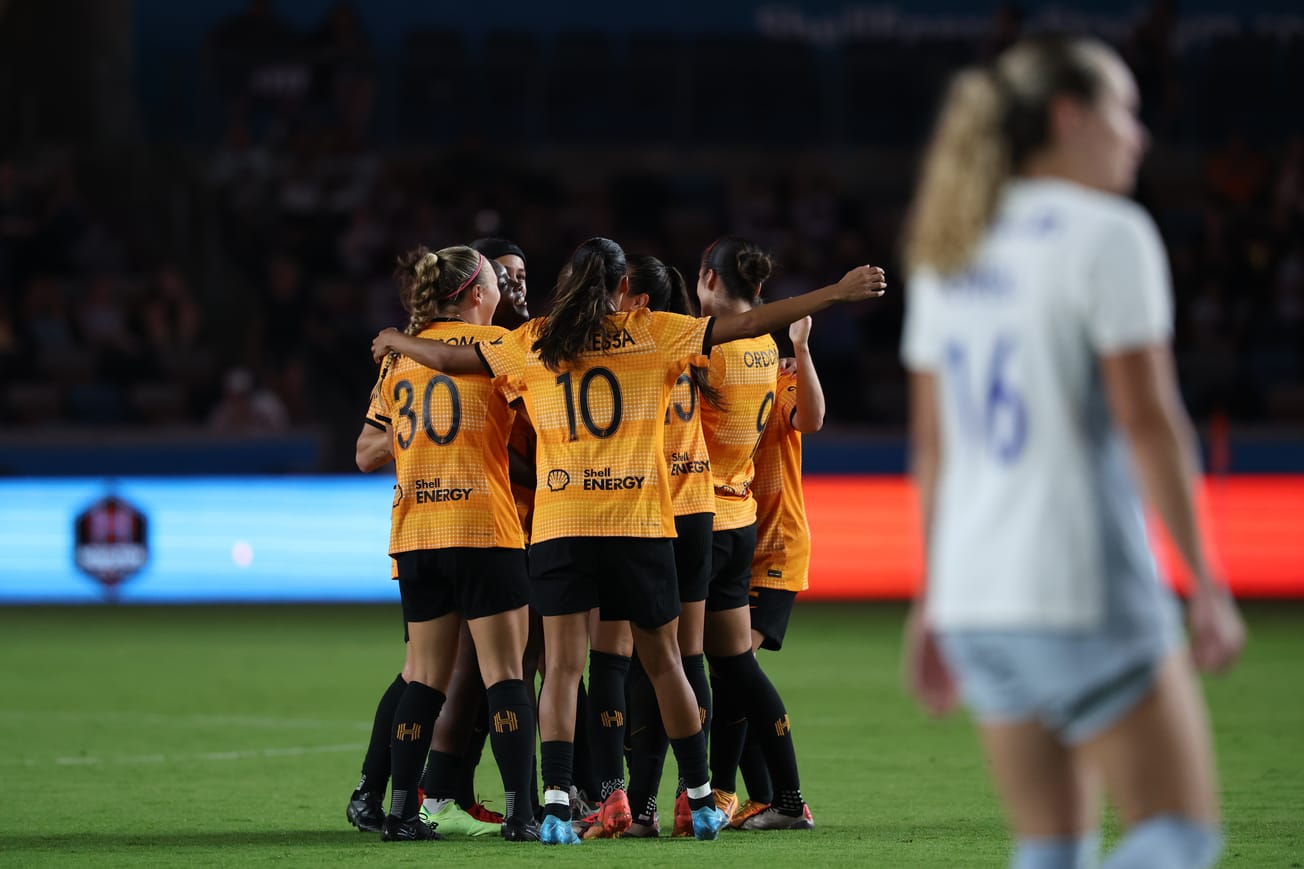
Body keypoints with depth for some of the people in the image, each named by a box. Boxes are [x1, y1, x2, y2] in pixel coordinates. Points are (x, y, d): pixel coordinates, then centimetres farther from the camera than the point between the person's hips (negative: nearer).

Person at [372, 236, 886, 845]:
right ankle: (701, 802, 19)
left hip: (560, 526, 0)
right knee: (664, 663, 11)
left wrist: (396, 342, 35)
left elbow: (448, 358, 14)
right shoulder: (654, 334, 4)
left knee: (562, 667, -3)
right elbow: (748, 323, 1)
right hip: (641, 523, 0)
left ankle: (556, 804, -18)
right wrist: (839, 293, 4)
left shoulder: (532, 343, 7)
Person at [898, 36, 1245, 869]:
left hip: (974, 597, 7)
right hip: (1085, 596, -7)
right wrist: (1207, 581, -11)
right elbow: (1147, 418, -14)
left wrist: (935, 598, 20)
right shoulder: (1107, 236, -8)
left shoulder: (953, 254, 13)